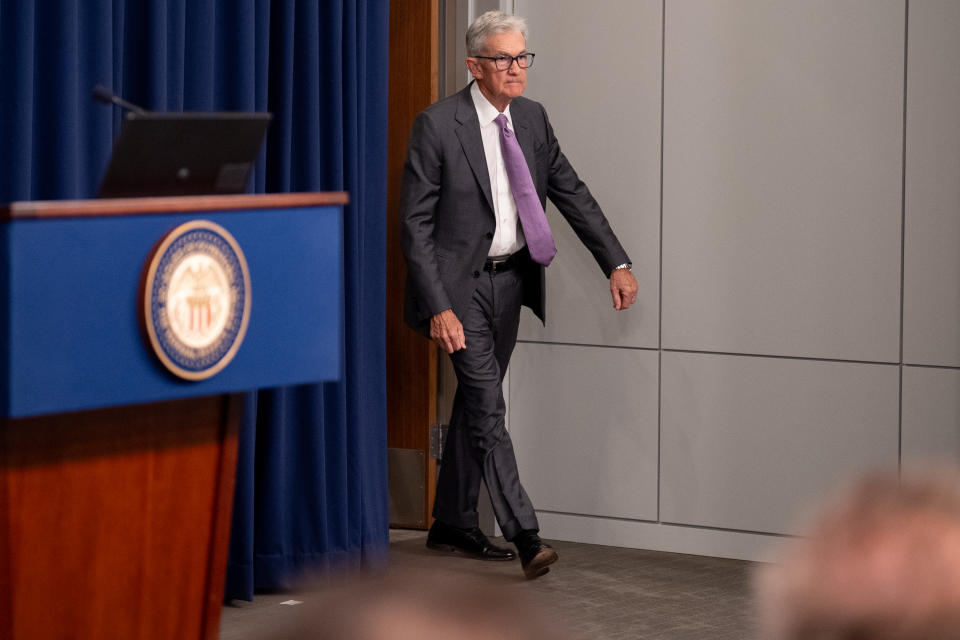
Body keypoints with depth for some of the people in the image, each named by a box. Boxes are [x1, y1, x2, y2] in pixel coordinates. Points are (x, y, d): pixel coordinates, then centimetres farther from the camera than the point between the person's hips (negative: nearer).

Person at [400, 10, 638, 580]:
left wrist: (617, 264, 0)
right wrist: (438, 307, -20)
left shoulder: (533, 119, 4)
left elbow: (573, 194, 10)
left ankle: (453, 524, 27)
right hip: (460, 282, -6)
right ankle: (526, 537, -15)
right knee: (488, 408, -11)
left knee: (474, 404, 15)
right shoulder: (438, 125, -14)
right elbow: (416, 222, -14)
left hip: (510, 278, 6)